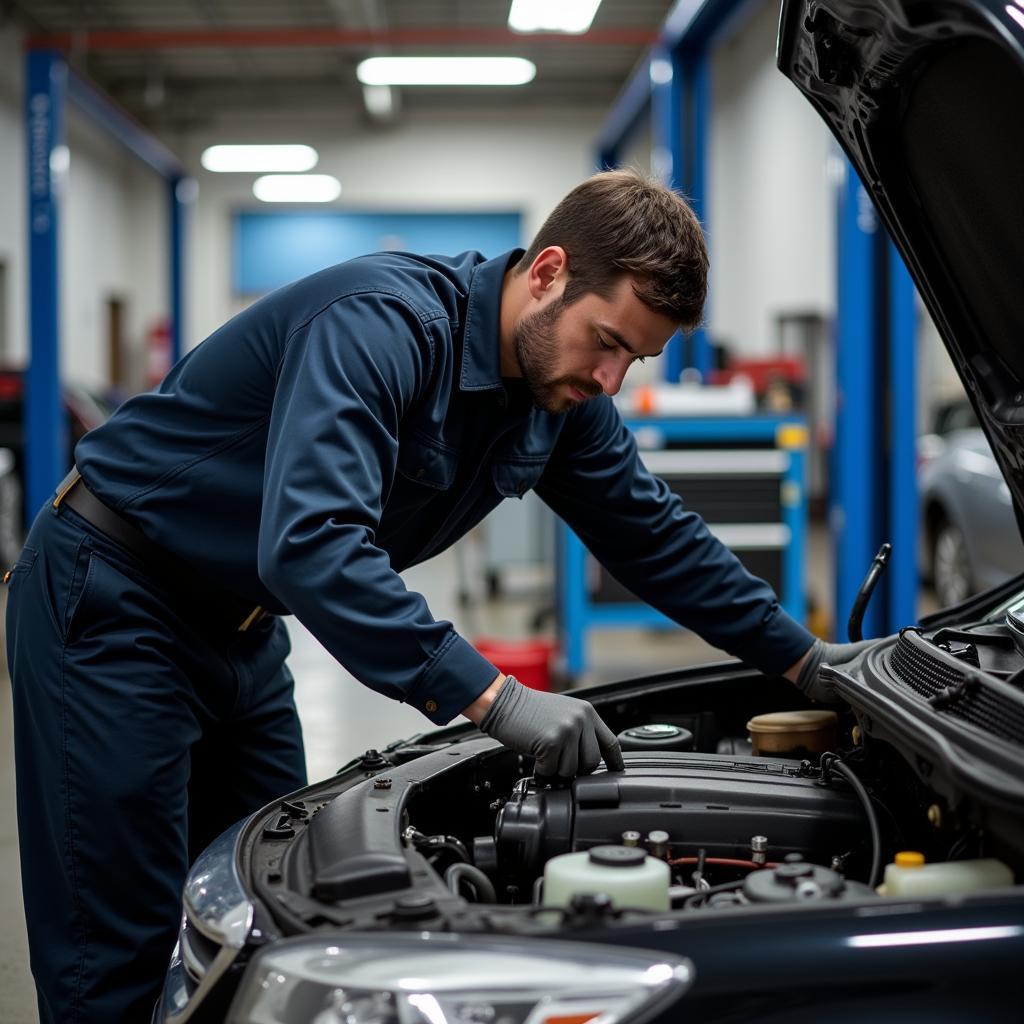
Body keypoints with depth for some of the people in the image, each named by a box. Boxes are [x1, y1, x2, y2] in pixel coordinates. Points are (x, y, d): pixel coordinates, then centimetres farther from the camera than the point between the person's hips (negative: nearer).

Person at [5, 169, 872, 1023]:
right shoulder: (381, 325, -29)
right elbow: (310, 545, -41)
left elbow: (654, 536, 11)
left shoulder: (562, 395, -2)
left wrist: (803, 659, 10)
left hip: (239, 624, 9)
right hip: (111, 594, -8)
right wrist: (493, 698, -42)